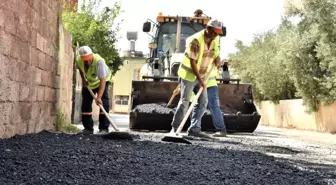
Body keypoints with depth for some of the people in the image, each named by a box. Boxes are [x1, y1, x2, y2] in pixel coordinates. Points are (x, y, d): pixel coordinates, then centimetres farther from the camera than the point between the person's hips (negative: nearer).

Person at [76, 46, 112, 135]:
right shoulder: (78, 60, -25)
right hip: (88, 82, 5)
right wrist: (83, 79, -5)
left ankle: (104, 128, -16)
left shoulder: (99, 61, -41)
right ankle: (88, 128, 10)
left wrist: (99, 97, -54)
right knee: (86, 104, 2)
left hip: (103, 80, -5)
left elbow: (102, 80, -46)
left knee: (103, 103, -18)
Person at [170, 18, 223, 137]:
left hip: (202, 75, 7)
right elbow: (192, 62, -24)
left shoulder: (216, 39, 0)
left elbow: (216, 52, 21)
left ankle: (194, 129, 5)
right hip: (188, 74, -7)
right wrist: (200, 79, -27)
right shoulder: (196, 40, -22)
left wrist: (217, 59, -2)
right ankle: (175, 128, -2)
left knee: (203, 102, 1)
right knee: (185, 101, -9)